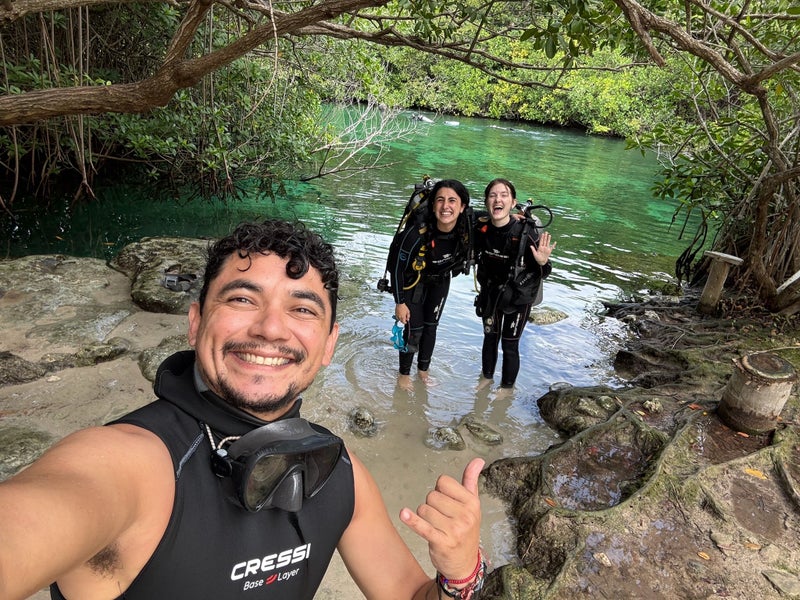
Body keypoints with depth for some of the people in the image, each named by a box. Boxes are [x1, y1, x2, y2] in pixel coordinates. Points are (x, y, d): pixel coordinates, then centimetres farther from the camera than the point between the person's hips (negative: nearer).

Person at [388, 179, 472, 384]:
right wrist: (400, 302, -16)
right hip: (413, 281, -3)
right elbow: (398, 267, -22)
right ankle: (404, 373, 25)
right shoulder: (417, 234, -38)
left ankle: (423, 370, 37)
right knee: (414, 329, -1)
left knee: (431, 326, 15)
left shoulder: (468, 229, -28)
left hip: (440, 282, 4)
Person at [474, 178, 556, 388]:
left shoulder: (526, 232, -28)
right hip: (490, 293, 4)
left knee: (509, 345, 8)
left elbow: (541, 274, -18)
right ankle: (486, 377, 45)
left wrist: (542, 263, -37)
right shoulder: (481, 227, -16)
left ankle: (507, 387, 32)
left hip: (518, 297, -4)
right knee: (490, 337, 20)